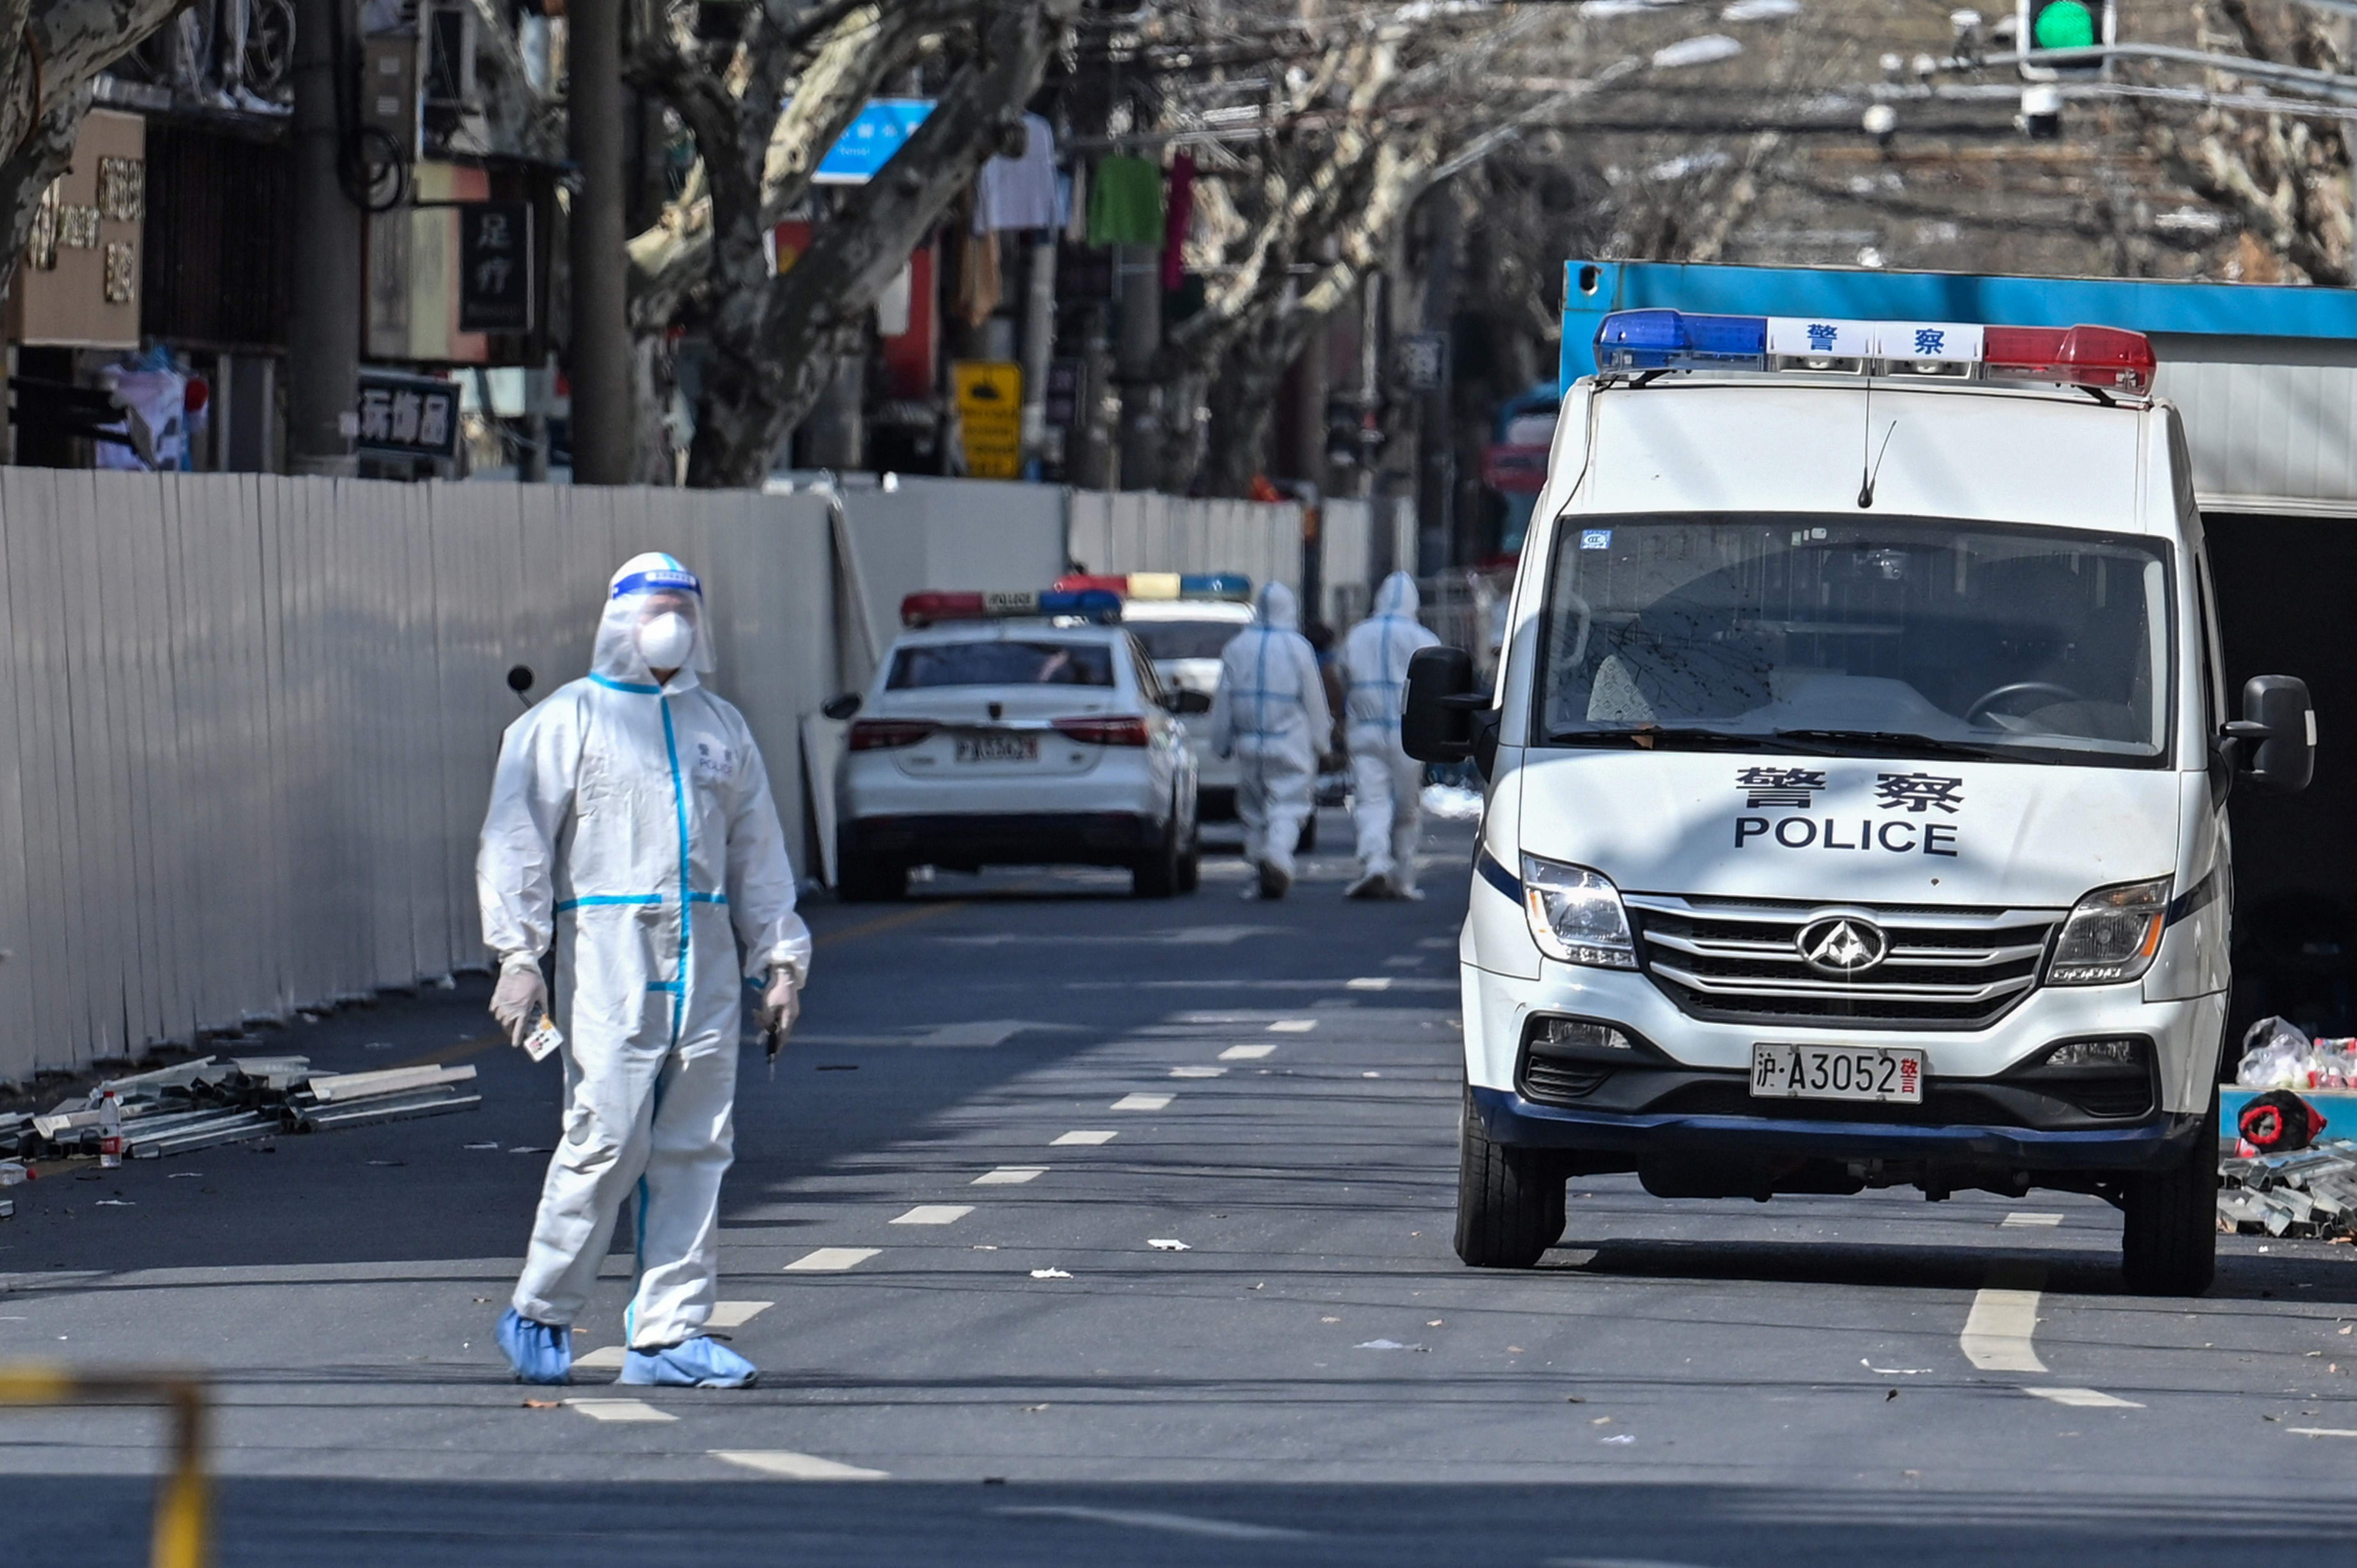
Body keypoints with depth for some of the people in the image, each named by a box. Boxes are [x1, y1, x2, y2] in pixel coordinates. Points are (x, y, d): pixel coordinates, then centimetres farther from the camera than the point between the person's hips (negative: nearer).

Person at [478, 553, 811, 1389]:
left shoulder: (720, 726, 19)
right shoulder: (567, 720, 3)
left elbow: (758, 852, 23)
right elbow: (517, 841, -1)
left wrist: (780, 960, 15)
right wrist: (518, 956, -11)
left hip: (706, 955, 5)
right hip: (607, 950, -5)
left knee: (696, 1147, 2)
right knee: (609, 1137, -11)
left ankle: (670, 1333, 5)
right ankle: (540, 1314, 3)